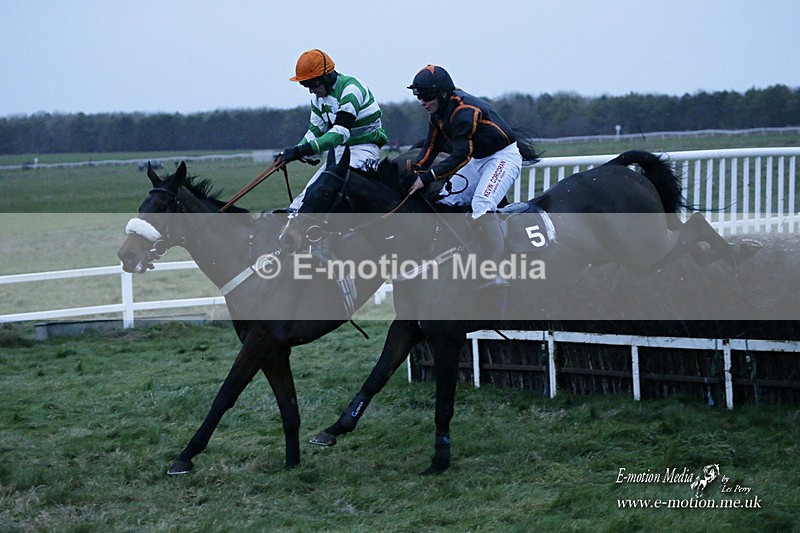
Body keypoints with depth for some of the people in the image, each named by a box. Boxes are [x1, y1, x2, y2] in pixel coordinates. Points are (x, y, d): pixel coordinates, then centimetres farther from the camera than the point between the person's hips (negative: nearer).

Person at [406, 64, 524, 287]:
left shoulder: (464, 111, -28)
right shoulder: (437, 112, 1)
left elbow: (461, 156, -32)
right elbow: (431, 147, 7)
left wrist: (427, 177, -33)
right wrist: (414, 171, -9)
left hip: (504, 157, -10)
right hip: (478, 160, 10)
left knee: (481, 206, -29)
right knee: (445, 205, 1)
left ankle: (499, 275, -31)